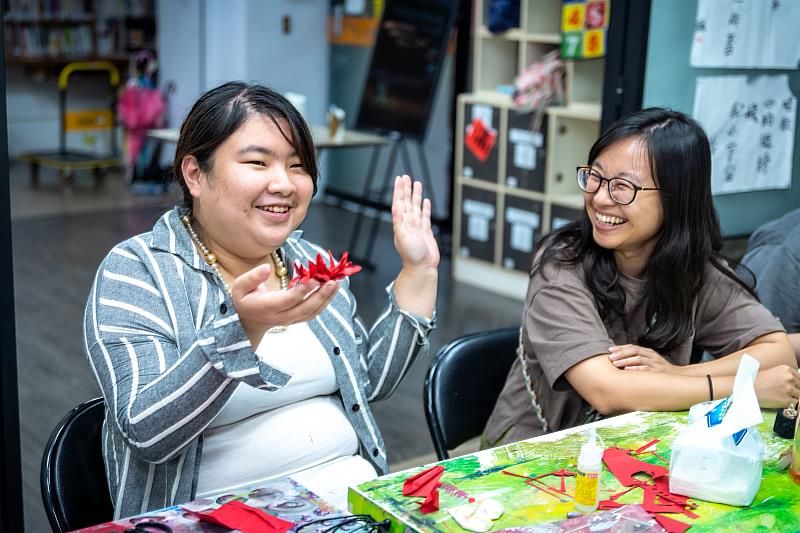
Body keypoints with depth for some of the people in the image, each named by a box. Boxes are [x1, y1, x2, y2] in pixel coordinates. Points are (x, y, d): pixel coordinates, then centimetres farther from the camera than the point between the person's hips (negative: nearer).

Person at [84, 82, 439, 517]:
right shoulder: (135, 271, -10)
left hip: (356, 493, 4)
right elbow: (146, 432, -20)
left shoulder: (309, 261, 8)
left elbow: (369, 381, 11)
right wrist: (243, 327, -32)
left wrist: (418, 272, 4)